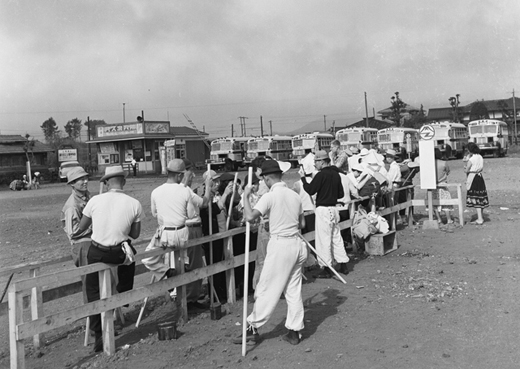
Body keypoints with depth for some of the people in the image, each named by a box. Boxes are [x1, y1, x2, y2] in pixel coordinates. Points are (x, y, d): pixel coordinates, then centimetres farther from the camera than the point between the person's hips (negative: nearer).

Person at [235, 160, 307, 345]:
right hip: (297, 244, 7)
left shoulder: (270, 196, -12)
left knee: (266, 289, 2)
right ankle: (294, 332, 18)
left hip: (279, 245, -7)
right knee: (294, 290, 12)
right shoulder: (295, 195, 8)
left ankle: (253, 329, 11)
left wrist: (246, 196, -8)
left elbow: (250, 217, -20)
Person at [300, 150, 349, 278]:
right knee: (336, 237, 15)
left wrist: (303, 178, -5)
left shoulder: (321, 175, -15)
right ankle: (343, 265, 21)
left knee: (323, 239, -2)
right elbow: (341, 194, 12)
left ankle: (326, 269, 2)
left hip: (323, 209, -8)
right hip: (334, 208, 8)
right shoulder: (336, 174, 9)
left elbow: (310, 190, -15)